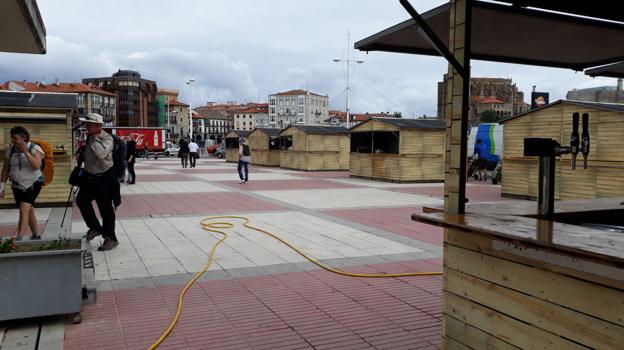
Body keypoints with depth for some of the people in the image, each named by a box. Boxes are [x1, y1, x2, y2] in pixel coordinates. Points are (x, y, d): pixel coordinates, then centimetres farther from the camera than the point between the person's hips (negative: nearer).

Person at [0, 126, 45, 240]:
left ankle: (18, 238, -22)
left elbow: (37, 166, -25)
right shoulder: (10, 150, 2)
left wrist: (26, 152, -29)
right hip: (17, 186, 5)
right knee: (29, 211, 12)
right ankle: (36, 235, 26)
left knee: (24, 210, -19)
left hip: (33, 184, -5)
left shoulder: (35, 148, -11)